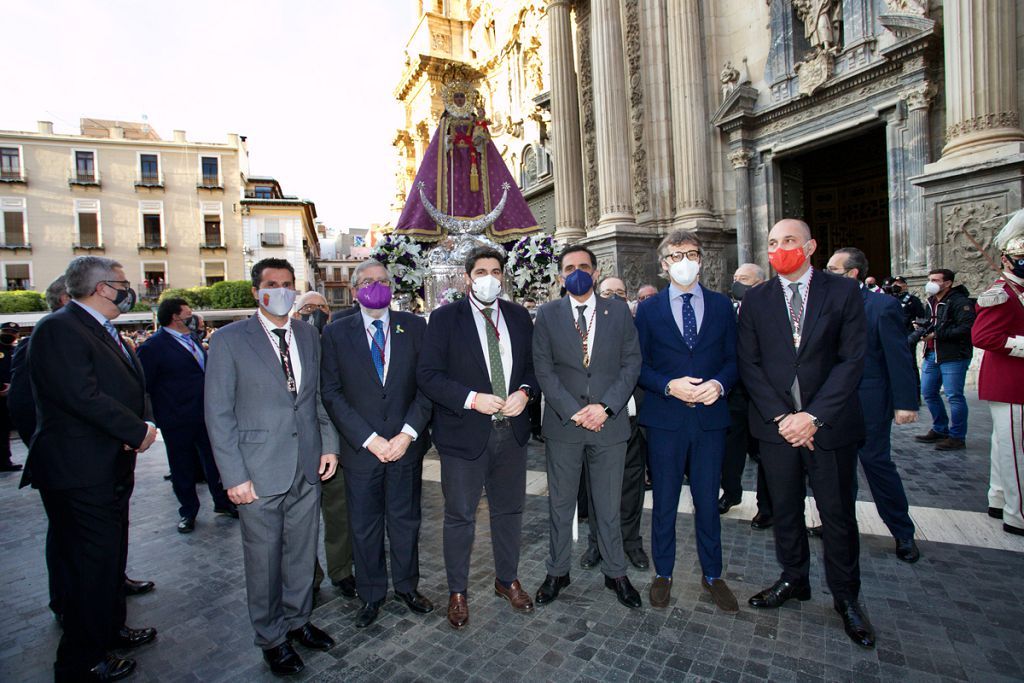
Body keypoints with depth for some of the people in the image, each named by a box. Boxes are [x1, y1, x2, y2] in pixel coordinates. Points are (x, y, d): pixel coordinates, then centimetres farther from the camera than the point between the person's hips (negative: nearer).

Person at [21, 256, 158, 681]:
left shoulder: (106, 332, 14)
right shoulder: (59, 329, -17)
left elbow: (132, 387, 13)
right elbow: (83, 395, -26)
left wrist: (143, 424, -7)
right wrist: (139, 431, -18)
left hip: (112, 469, 10)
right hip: (81, 474, -10)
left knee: (111, 556, 22)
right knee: (88, 566, 3)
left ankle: (111, 630, 40)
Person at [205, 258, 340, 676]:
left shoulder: (308, 335, 7)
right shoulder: (228, 340, -7)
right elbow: (218, 414, -8)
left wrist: (329, 445, 5)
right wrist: (234, 476, -11)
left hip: (308, 468, 4)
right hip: (259, 472, -4)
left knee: (302, 552, 18)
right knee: (264, 560, 11)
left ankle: (298, 621, 41)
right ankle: (271, 637, 34)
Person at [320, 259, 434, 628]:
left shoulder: (414, 327, 0)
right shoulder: (336, 334, -1)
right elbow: (331, 393, -5)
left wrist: (408, 433, -12)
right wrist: (369, 439, -12)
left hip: (406, 445, 1)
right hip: (360, 447, 0)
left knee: (405, 520, 16)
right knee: (364, 527, 14)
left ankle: (407, 586, 38)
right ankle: (371, 595, 36)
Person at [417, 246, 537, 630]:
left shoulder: (519, 316, 6)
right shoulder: (445, 318, -6)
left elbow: (534, 364, 10)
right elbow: (428, 375, -12)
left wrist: (525, 391, -11)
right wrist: (472, 399, -21)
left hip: (511, 431, 4)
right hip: (464, 435, -4)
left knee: (509, 511, 19)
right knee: (460, 517, 11)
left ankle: (508, 580, 41)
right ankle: (457, 592, 33)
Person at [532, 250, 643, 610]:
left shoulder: (619, 311, 5)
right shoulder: (547, 314, 3)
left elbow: (631, 363, 1)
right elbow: (543, 369, -3)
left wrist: (605, 407, -11)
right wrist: (573, 411, -12)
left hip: (609, 422, 1)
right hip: (562, 423, 0)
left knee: (609, 504, 13)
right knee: (560, 503, 12)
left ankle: (615, 573, 32)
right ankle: (557, 572, 30)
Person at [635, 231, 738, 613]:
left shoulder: (722, 305, 7)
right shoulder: (649, 309, 2)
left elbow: (733, 359, 6)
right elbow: (639, 366, 0)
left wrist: (719, 384, -14)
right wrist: (669, 385, -17)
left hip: (710, 417, 1)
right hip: (665, 419, -1)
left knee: (708, 501, 13)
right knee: (664, 502, 11)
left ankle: (712, 574, 34)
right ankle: (663, 574, 30)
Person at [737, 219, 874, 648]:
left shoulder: (843, 292, -2)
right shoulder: (755, 301, 4)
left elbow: (852, 360, -8)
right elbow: (749, 364, 0)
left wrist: (814, 416, -15)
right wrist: (780, 417, -10)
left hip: (830, 423, -1)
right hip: (776, 423, 2)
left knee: (838, 513, 10)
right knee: (784, 509, 14)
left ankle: (845, 597, 30)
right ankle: (794, 579, 34)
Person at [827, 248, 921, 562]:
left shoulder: (883, 306, -10)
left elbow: (899, 357, -11)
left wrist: (905, 402, -14)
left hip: (869, 402, -5)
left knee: (877, 462, 4)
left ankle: (903, 533, 23)